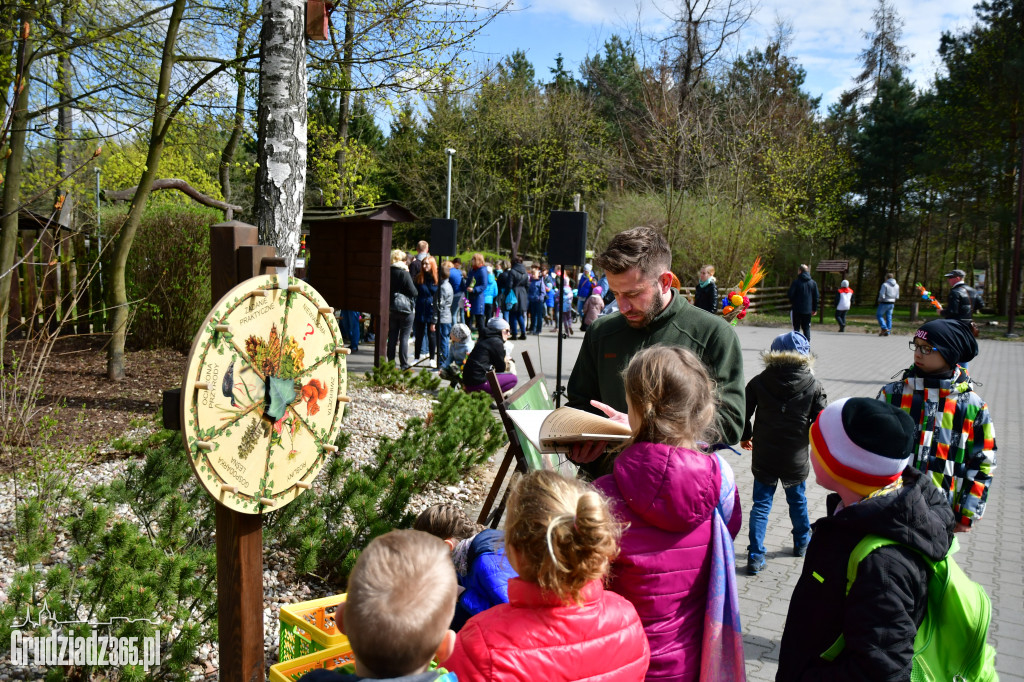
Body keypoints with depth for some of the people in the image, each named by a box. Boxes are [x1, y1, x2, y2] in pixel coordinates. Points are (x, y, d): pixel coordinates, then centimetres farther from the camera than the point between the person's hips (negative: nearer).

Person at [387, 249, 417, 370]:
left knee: (392, 337, 11)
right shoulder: (404, 273, -14)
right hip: (405, 309, -5)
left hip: (391, 309, 5)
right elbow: (413, 291, -14)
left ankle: (390, 363, 16)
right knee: (404, 338, 1)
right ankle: (404, 365, 2)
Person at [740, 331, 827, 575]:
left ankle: (756, 556, 2)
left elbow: (744, 411, -1)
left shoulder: (758, 382, -7)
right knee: (797, 500, 22)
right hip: (796, 458, 0)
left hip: (763, 457, 0)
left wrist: (745, 436, 17)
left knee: (761, 505, 6)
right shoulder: (813, 386, -9)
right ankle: (801, 543, 43)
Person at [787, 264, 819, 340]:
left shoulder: (796, 282, -9)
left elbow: (790, 294, -10)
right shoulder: (813, 283, 4)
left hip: (797, 309, -3)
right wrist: (814, 309, 13)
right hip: (808, 310, 3)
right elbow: (816, 297, 6)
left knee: (796, 328, 5)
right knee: (806, 328, 9)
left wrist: (791, 303, 9)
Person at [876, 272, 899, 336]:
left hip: (884, 303, -6)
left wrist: (880, 300, 1)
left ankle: (884, 328, -7)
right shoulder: (897, 286, 4)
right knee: (889, 317, 11)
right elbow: (897, 296, 8)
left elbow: (882, 295, -18)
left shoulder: (885, 285, -16)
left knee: (879, 315, 7)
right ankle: (888, 332, 11)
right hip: (892, 303, 6)